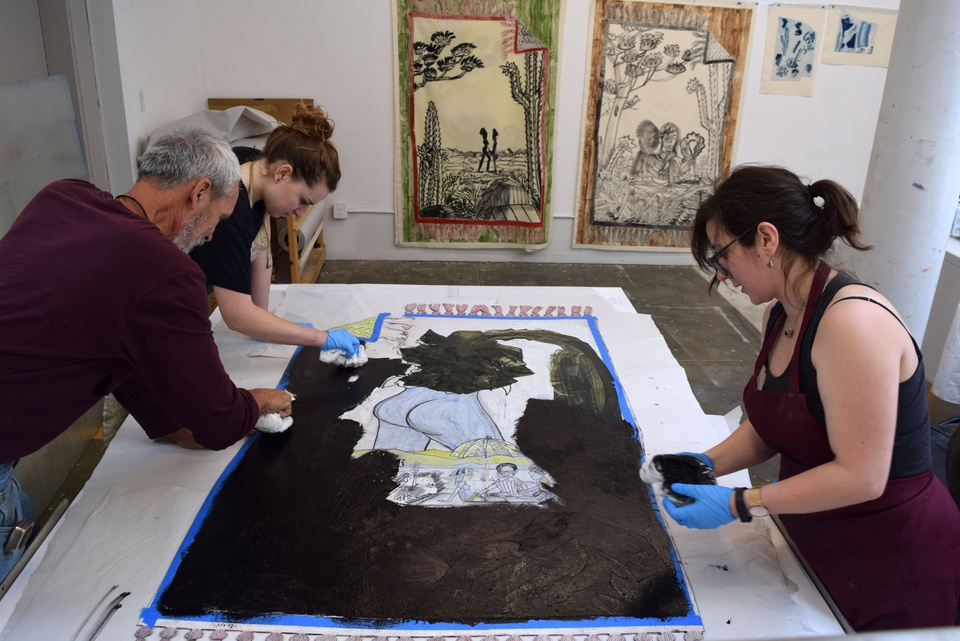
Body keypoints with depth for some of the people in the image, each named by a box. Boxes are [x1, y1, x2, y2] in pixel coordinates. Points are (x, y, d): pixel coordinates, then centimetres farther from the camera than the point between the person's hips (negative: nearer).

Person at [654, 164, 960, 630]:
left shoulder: (853, 322, -29)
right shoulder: (780, 315, 0)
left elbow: (861, 476, -28)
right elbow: (771, 425, 8)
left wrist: (738, 504, -27)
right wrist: (709, 463, -8)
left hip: (895, 568, -7)